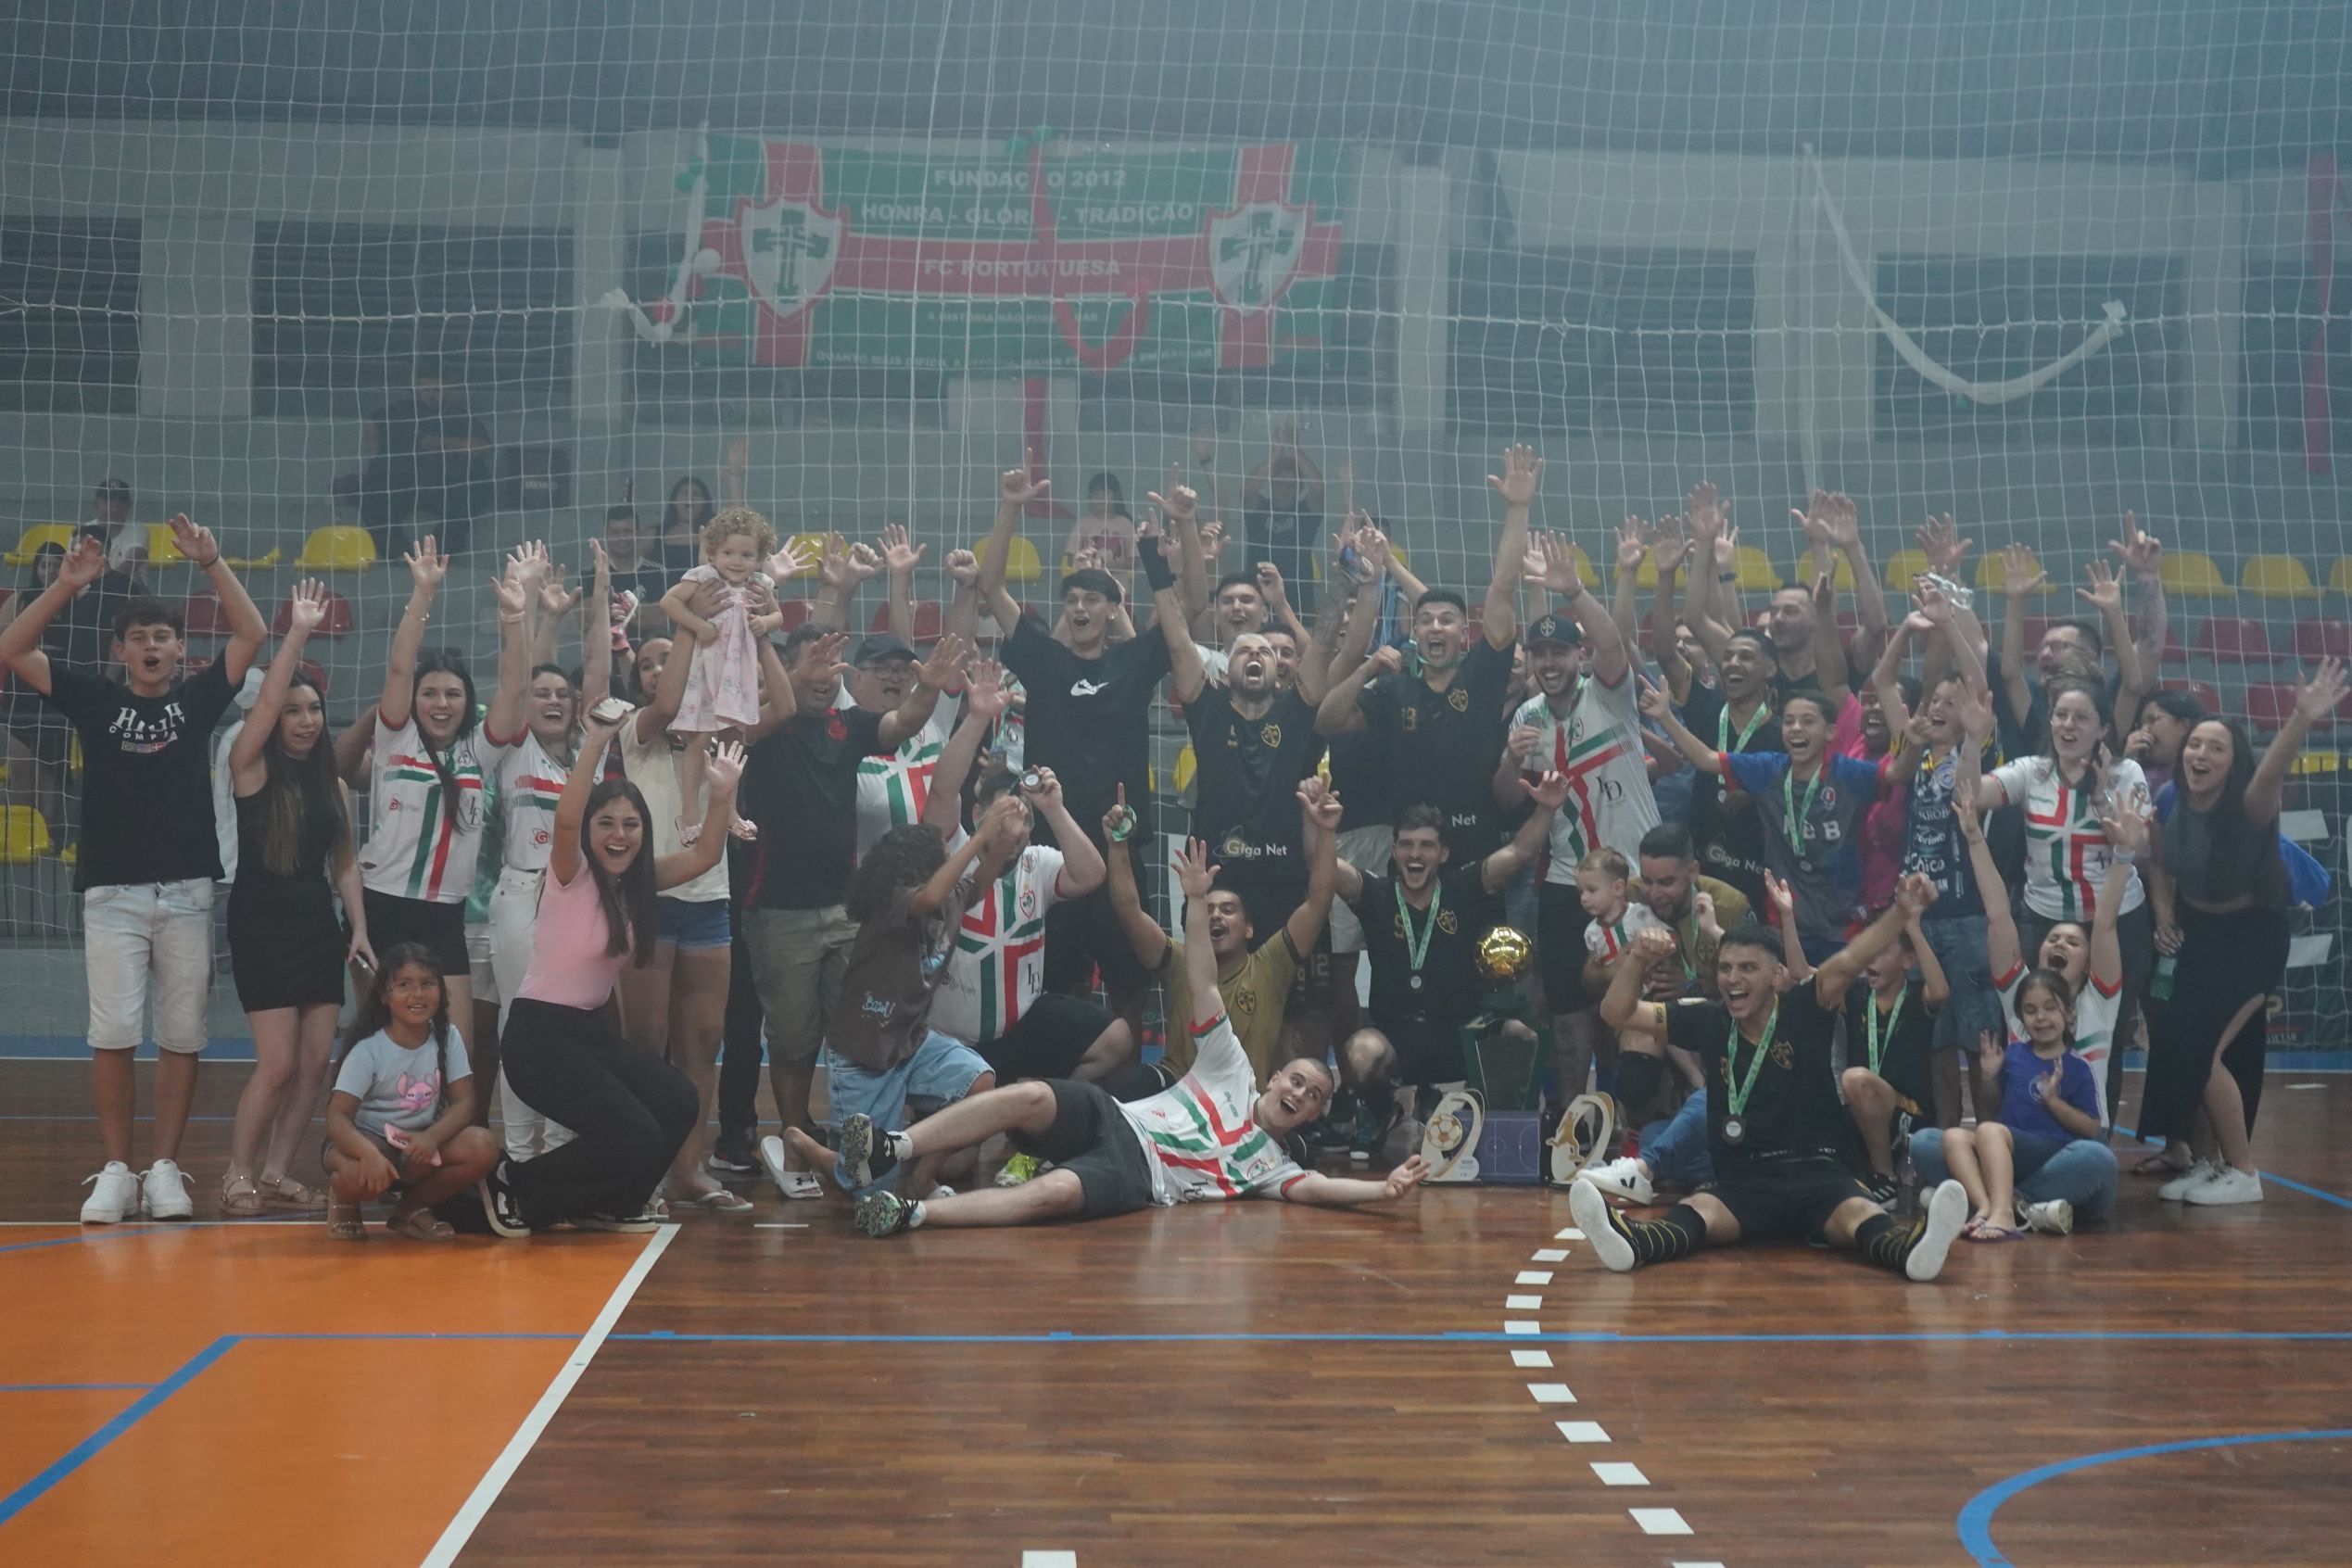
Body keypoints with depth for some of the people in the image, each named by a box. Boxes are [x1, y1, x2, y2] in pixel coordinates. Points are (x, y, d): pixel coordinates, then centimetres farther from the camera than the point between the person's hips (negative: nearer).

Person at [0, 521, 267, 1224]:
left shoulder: (198, 698, 8)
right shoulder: (94, 699, 7)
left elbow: (253, 635, -2)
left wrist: (212, 564, -10)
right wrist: (67, 585, -9)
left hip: (186, 892, 1)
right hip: (111, 893, 0)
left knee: (181, 1035, 2)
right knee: (112, 1033, -4)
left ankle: (165, 1168, 10)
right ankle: (116, 1171, 3)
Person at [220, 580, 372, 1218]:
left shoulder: (332, 783, 11)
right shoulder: (251, 767, -4)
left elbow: (345, 863, 13)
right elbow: (266, 698, -20)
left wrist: (360, 930, 4)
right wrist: (297, 633, -26)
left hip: (318, 927, 6)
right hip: (261, 927, -6)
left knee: (316, 1061, 2)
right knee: (278, 1063, -10)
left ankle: (275, 1172, 12)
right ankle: (237, 1176, 3)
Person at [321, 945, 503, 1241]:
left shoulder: (448, 1039, -3)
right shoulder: (368, 1050, -15)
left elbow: (463, 1103, -7)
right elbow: (337, 1116, -21)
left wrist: (432, 1137, -29)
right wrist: (369, 1151, -43)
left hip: (422, 1143, 4)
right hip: (367, 1140, -4)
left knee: (484, 1147, -25)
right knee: (363, 1173, -39)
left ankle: (413, 1207, 1)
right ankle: (344, 1200, 2)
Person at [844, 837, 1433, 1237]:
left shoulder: (1269, 1164, 20)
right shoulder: (1233, 1074, 22)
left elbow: (1315, 1187, -1)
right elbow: (1203, 986, 13)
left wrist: (1384, 1189, -19)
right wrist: (1197, 902, 1)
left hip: (1132, 1176, -2)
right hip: (1110, 1119, 2)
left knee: (1055, 1193, -35)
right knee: (1031, 1097, -32)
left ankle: (910, 1214, -42)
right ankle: (889, 1149, -35)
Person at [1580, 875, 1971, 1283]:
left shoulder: (1803, 1011, 1)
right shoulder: (1708, 1023, 9)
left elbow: (1849, 962, -17)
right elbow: (1617, 1013, 10)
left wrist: (1900, 912, -33)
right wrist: (1638, 962, -8)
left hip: (1816, 1174, -1)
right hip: (1741, 1183, 1)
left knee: (1858, 1216, -34)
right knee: (1695, 1214, -32)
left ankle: (1913, 1247, -67)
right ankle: (1629, 1241, -65)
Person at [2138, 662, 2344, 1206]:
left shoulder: (2247, 808, -25)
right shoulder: (2172, 802, -9)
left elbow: (2271, 773, -49)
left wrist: (2301, 721, -67)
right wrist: (2164, 912, -6)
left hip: (2252, 939, -6)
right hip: (2196, 934, 6)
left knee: (2202, 1050, -14)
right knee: (2176, 1049, 4)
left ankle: (2243, 1173, 0)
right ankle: (2204, 1162, 22)